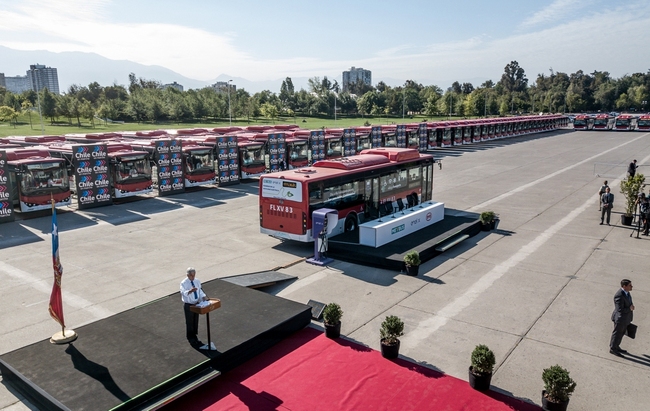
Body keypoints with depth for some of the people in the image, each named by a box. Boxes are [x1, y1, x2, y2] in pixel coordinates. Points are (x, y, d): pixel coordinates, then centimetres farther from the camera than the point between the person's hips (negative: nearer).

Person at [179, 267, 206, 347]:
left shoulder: (197, 281, -3)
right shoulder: (183, 283, -20)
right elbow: (184, 293, -37)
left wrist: (203, 297, -9)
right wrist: (190, 291, -57)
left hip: (196, 304, 5)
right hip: (188, 305, -5)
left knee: (196, 320, 19)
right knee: (189, 321, 8)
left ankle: (194, 334, 39)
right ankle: (190, 337, 27)